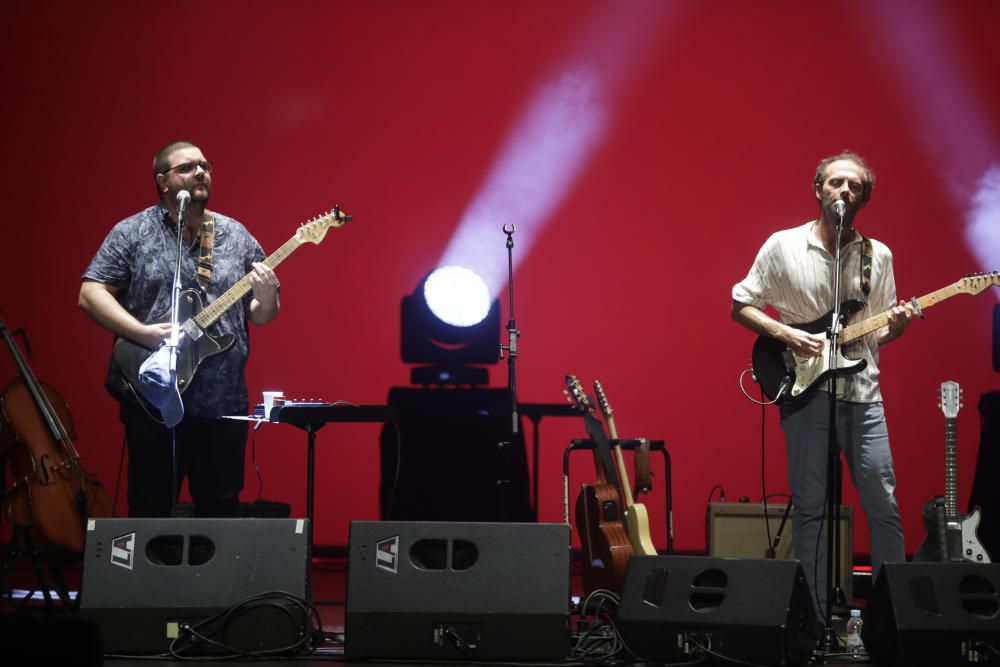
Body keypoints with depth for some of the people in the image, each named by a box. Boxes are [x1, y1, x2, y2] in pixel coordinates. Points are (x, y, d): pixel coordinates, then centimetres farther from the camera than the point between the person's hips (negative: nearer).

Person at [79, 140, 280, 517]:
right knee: (149, 514, 4)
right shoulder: (132, 232, 1)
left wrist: (266, 298, -11)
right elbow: (91, 293, -4)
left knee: (221, 512, 8)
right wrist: (143, 333, -16)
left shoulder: (236, 236, 11)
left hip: (224, 404, 3)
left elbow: (262, 316, 12)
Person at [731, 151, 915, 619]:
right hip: (803, 389, -2)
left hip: (861, 391, 2)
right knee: (809, 507, 2)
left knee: (883, 505, -2)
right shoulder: (782, 247, 0)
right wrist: (787, 334, -9)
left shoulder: (877, 256, 8)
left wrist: (895, 326, -8)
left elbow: (877, 333, 14)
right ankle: (819, 617, 9)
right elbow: (740, 307, 5)